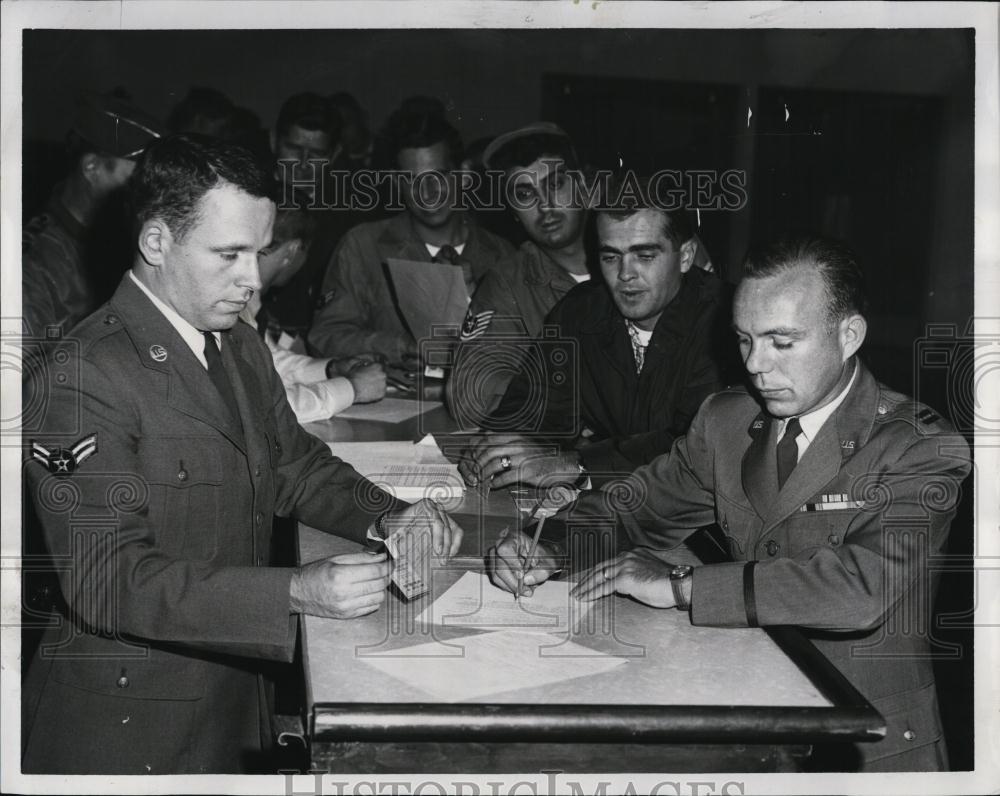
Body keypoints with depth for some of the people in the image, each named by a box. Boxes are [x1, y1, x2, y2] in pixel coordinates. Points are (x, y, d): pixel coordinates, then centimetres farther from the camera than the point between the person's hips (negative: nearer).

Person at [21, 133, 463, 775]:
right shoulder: (84, 376, -22)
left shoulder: (242, 347, 7)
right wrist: (295, 592, -34)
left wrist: (385, 518, -6)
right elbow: (105, 579, -26)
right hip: (131, 721, -7)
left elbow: (297, 464, 15)